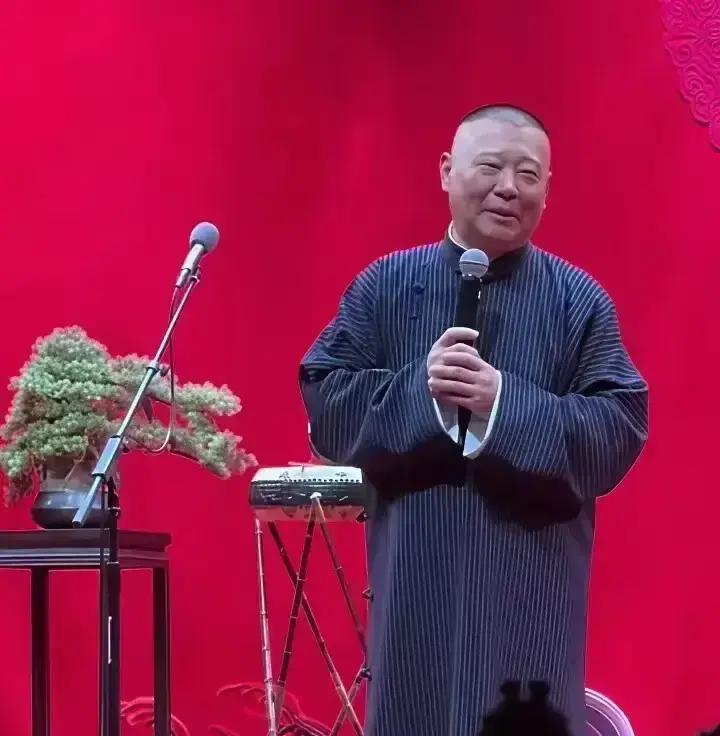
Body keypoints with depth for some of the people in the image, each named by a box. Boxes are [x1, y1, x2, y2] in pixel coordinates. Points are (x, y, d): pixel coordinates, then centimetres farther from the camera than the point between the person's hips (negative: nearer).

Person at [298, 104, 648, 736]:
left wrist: (505, 403, -20)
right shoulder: (383, 286, 6)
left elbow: (622, 430, -7)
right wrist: (419, 389, -17)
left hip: (532, 588, -1)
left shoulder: (580, 300, 2)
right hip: (414, 583, 1)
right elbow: (324, 405, 0)